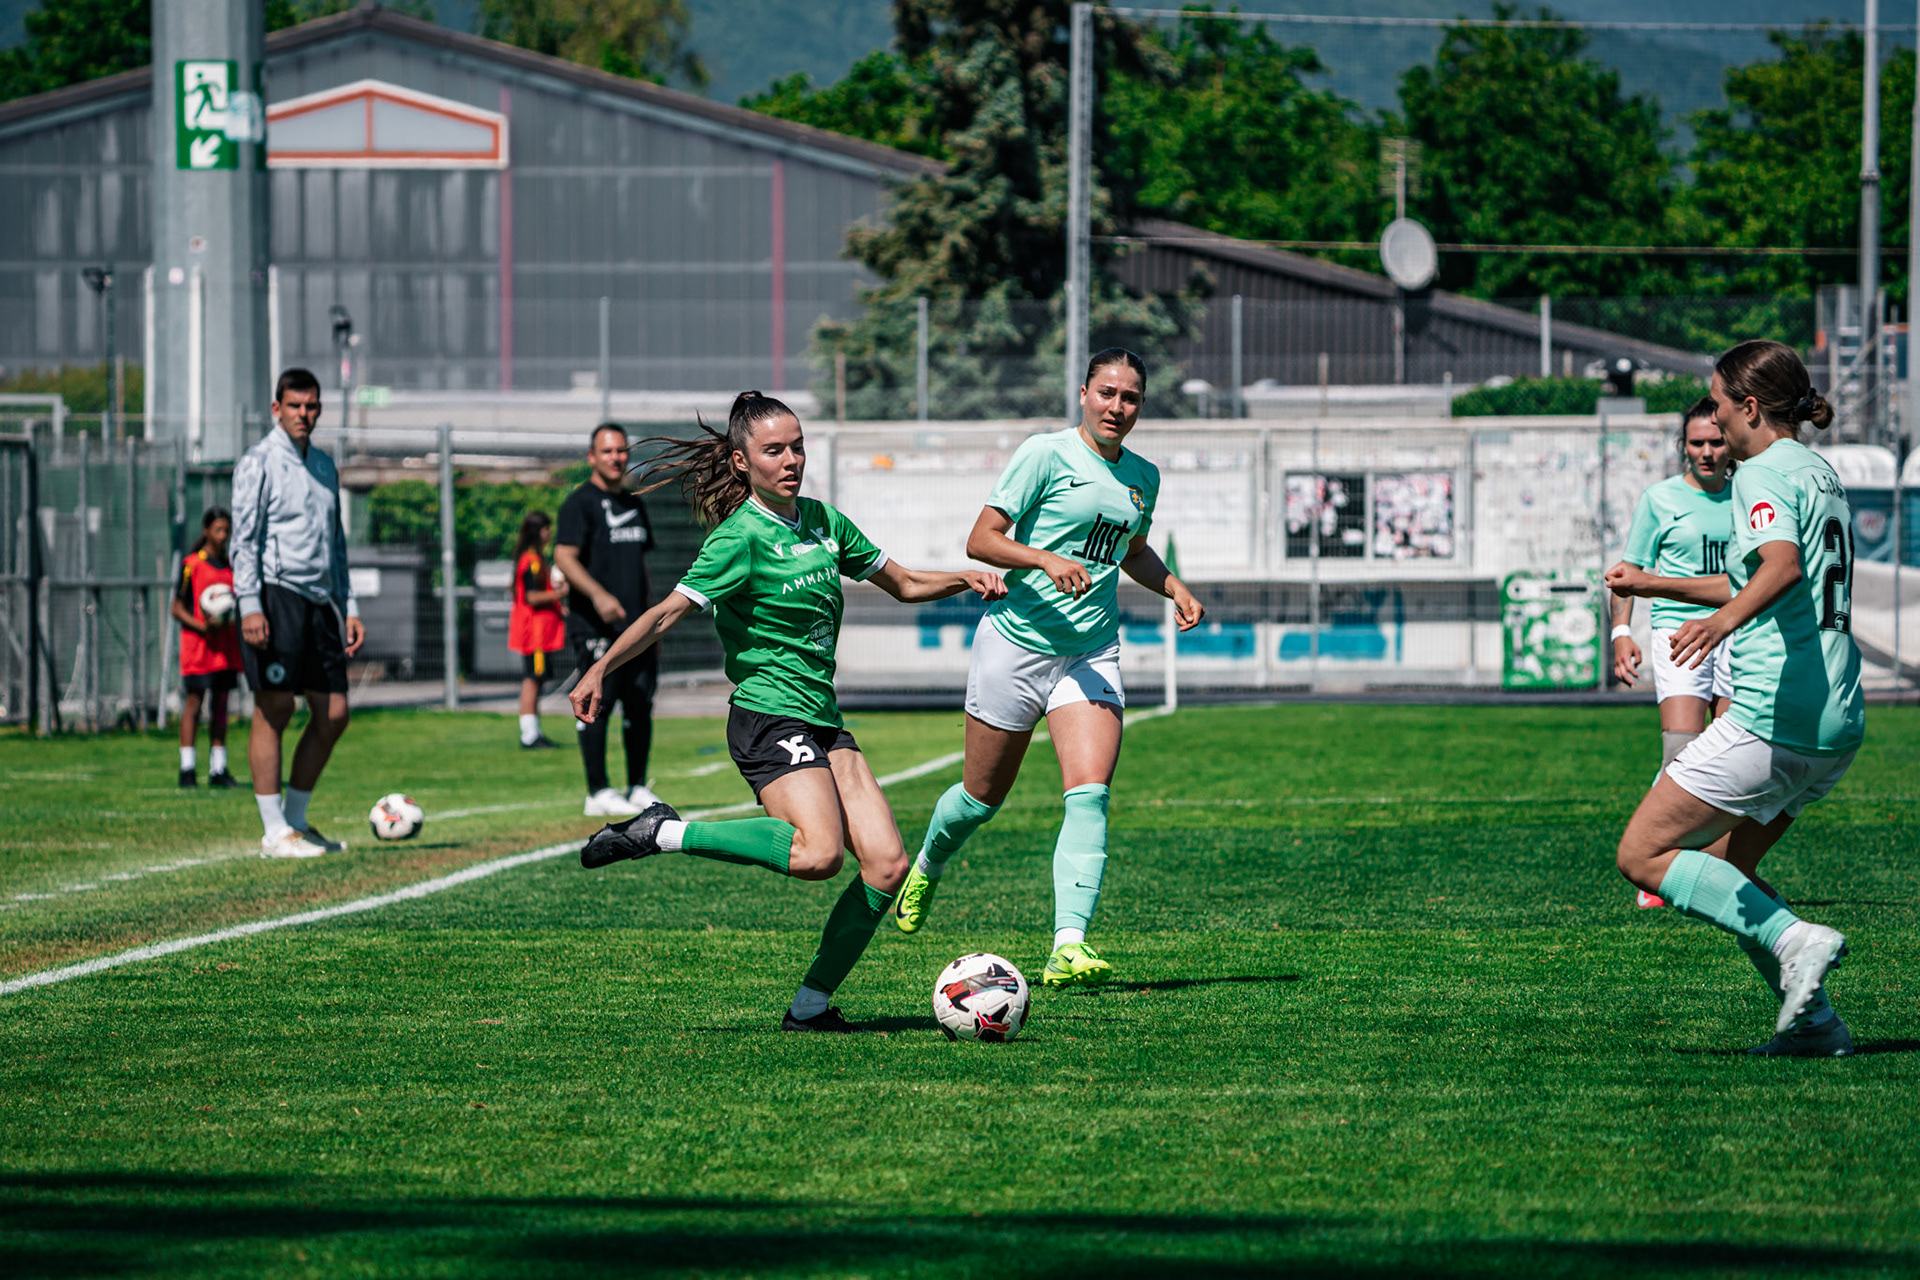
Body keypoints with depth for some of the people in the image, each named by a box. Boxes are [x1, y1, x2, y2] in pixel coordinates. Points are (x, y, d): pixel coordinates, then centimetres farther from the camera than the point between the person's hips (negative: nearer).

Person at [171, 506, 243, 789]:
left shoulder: (232, 566, 14)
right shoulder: (191, 564, -3)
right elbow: (177, 609, -5)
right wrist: (202, 627, -19)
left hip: (225, 646, 6)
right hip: (197, 643, -6)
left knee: (220, 705, 6)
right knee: (193, 702, -7)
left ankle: (218, 770, 9)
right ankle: (187, 768, -7)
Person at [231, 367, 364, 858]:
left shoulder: (324, 464, 19)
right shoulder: (259, 463, -3)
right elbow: (245, 538, -9)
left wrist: (348, 606, 19)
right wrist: (249, 605, -17)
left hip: (319, 598, 8)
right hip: (276, 594, -8)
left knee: (333, 714, 6)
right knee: (274, 711, -6)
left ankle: (296, 819, 18)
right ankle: (275, 832, -4)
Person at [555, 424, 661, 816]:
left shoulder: (634, 504, 20)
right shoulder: (580, 503, -4)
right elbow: (564, 557, -14)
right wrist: (598, 595, -27)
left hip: (636, 624, 7)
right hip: (595, 626, -7)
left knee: (641, 703, 5)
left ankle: (639, 788, 13)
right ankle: (598, 793, -6)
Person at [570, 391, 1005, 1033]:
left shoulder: (821, 521, 13)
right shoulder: (742, 536, -10)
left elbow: (902, 583, 24)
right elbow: (668, 612, -18)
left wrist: (965, 579, 6)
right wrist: (601, 669, -30)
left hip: (823, 723, 8)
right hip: (768, 719, -8)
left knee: (887, 865, -5)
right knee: (819, 853, -30)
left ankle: (810, 1006, 3)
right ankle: (662, 832, -15)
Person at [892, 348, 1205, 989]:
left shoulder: (1142, 476, 10)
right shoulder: (1046, 454, -9)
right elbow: (981, 539, -11)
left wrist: (1174, 587, 11)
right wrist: (1048, 560, -27)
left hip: (1092, 654, 4)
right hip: (1017, 641, -4)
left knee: (1089, 795, -16)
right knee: (981, 798, 9)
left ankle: (1069, 947, -23)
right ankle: (927, 868, 43)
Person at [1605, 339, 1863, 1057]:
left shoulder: (1763, 475, -8)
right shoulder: (1819, 475, 21)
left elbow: (1782, 567, -30)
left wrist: (1722, 621, -46)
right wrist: (1651, 585, 42)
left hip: (1772, 719, -9)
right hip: (1837, 727, 9)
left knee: (1642, 855, -4)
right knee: (1724, 867, 20)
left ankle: (1794, 942, -18)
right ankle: (1813, 1020, 9)